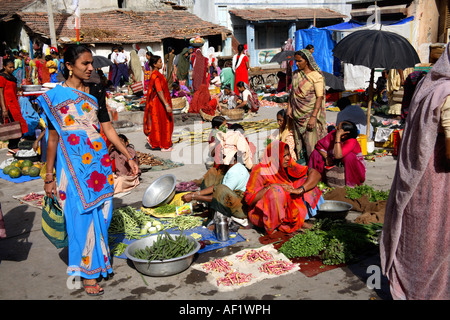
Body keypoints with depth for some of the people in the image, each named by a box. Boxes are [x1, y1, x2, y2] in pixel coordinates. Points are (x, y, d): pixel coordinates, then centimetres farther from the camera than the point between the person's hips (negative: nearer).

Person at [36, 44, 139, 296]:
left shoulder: (96, 93, 8)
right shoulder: (55, 96, -3)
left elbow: (107, 128, 10)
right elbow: (53, 138, -3)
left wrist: (129, 157, 7)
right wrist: (49, 176, -3)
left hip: (99, 160, 4)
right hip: (73, 164, -4)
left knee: (101, 212, 9)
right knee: (82, 214, 1)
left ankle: (100, 258, 30)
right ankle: (88, 272, 16)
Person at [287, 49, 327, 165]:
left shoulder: (316, 76, -13)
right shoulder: (296, 74, 7)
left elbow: (320, 97, -16)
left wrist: (313, 117, -22)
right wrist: (289, 107, 6)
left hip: (310, 114, -6)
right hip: (297, 114, 6)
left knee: (311, 141, -3)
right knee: (298, 138, 13)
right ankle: (301, 160, 29)